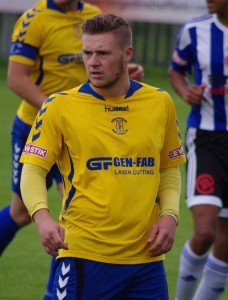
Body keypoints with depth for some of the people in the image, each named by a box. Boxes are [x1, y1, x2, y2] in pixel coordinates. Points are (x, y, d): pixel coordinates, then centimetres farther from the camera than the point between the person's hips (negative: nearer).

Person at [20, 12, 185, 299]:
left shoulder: (160, 103, 7)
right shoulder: (60, 106, -2)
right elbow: (32, 170, -4)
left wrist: (169, 215, 0)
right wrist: (41, 216, -24)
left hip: (146, 256, 3)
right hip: (83, 257, -3)